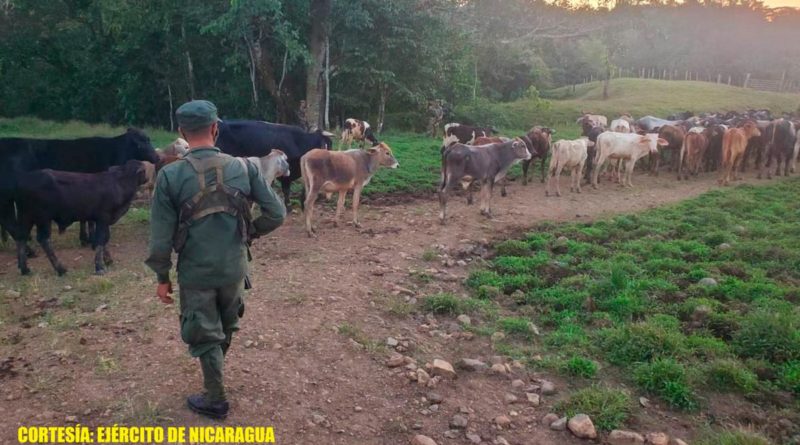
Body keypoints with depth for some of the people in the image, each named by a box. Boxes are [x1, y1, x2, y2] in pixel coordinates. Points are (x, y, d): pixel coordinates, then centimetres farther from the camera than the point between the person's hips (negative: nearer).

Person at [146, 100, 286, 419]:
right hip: (234, 268, 3)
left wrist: (162, 277, 1)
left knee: (205, 336, 16)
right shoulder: (243, 168, -9)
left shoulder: (170, 176, -14)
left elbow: (161, 235, -11)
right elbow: (277, 213, -7)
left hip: (195, 273, -2)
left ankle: (215, 400, 30)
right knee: (226, 326, 28)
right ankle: (214, 373, 53)